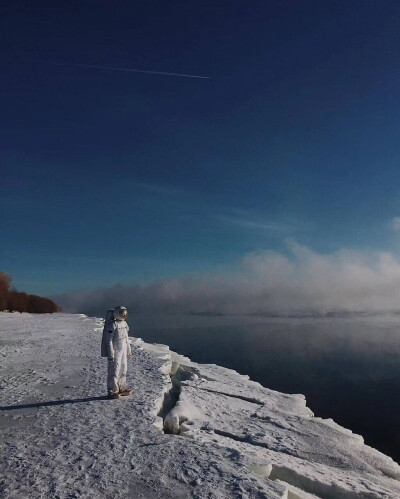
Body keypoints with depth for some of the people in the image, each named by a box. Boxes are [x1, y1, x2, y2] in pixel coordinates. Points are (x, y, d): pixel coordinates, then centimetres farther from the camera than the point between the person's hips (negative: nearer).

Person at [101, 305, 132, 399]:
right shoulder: (112, 325, -17)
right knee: (114, 371, -4)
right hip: (115, 351, -9)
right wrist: (111, 354, -20)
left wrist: (129, 350, 21)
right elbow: (109, 340, -18)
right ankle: (112, 391, 6)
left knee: (123, 370, 15)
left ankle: (121, 388, 27)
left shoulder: (124, 323, 9)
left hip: (123, 350, 9)